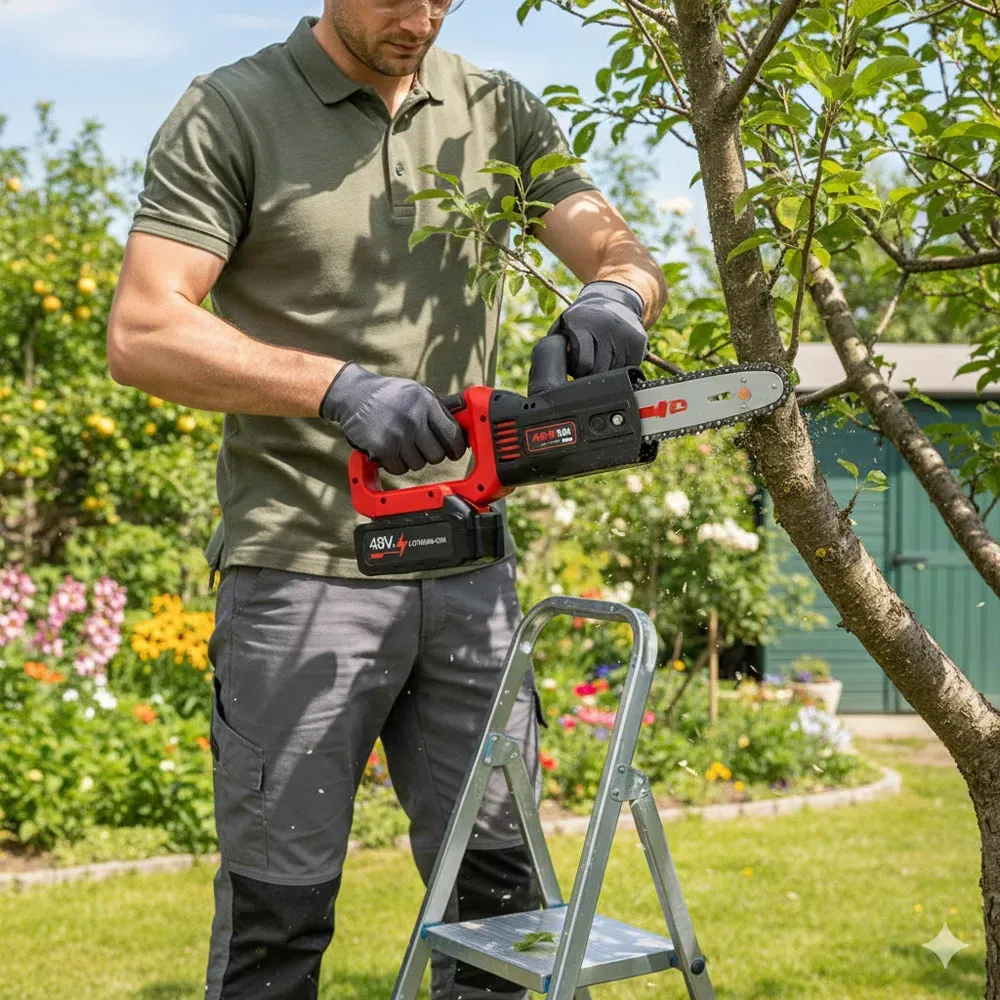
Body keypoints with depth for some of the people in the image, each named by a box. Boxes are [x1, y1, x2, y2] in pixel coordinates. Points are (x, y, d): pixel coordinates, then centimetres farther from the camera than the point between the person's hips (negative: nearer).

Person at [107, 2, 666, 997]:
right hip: (303, 570, -4)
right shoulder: (232, 114, -4)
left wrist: (614, 291, -18)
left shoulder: (498, 112, 11)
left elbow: (626, 257, 7)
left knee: (498, 880, 11)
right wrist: (339, 386, -25)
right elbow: (142, 334, -12)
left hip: (467, 568, 5)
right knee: (279, 906, 3)